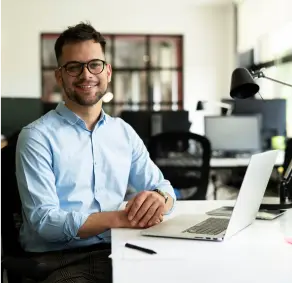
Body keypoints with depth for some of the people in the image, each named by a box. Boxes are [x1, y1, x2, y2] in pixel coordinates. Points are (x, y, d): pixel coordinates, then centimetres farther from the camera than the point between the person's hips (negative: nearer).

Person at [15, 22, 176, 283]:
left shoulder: (124, 132, 12)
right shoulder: (37, 137, -5)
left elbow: (162, 187, 11)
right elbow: (44, 220, -14)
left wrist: (159, 198, -14)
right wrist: (120, 218, -25)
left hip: (115, 252, 5)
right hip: (58, 261, -5)